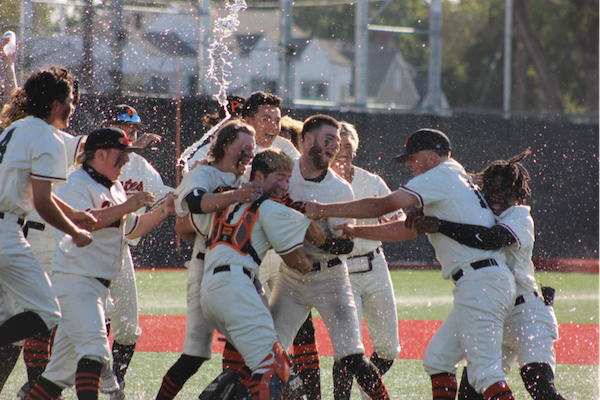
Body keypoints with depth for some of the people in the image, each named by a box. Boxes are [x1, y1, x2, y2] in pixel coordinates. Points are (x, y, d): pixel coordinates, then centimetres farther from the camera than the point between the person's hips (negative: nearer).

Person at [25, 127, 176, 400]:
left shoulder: (114, 188, 18)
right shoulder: (77, 185, -10)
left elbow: (131, 229, 26)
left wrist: (162, 212, 12)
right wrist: (124, 207, -30)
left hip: (99, 283, 10)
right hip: (75, 279, -10)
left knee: (65, 367, 11)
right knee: (94, 348, -26)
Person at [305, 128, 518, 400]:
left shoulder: (441, 176, -5)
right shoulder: (455, 181, 25)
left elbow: (384, 205, -13)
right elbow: (408, 229, 26)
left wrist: (323, 210, -7)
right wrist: (355, 232, 20)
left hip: (481, 282, -10)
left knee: (485, 371, -15)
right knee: (437, 359, 16)